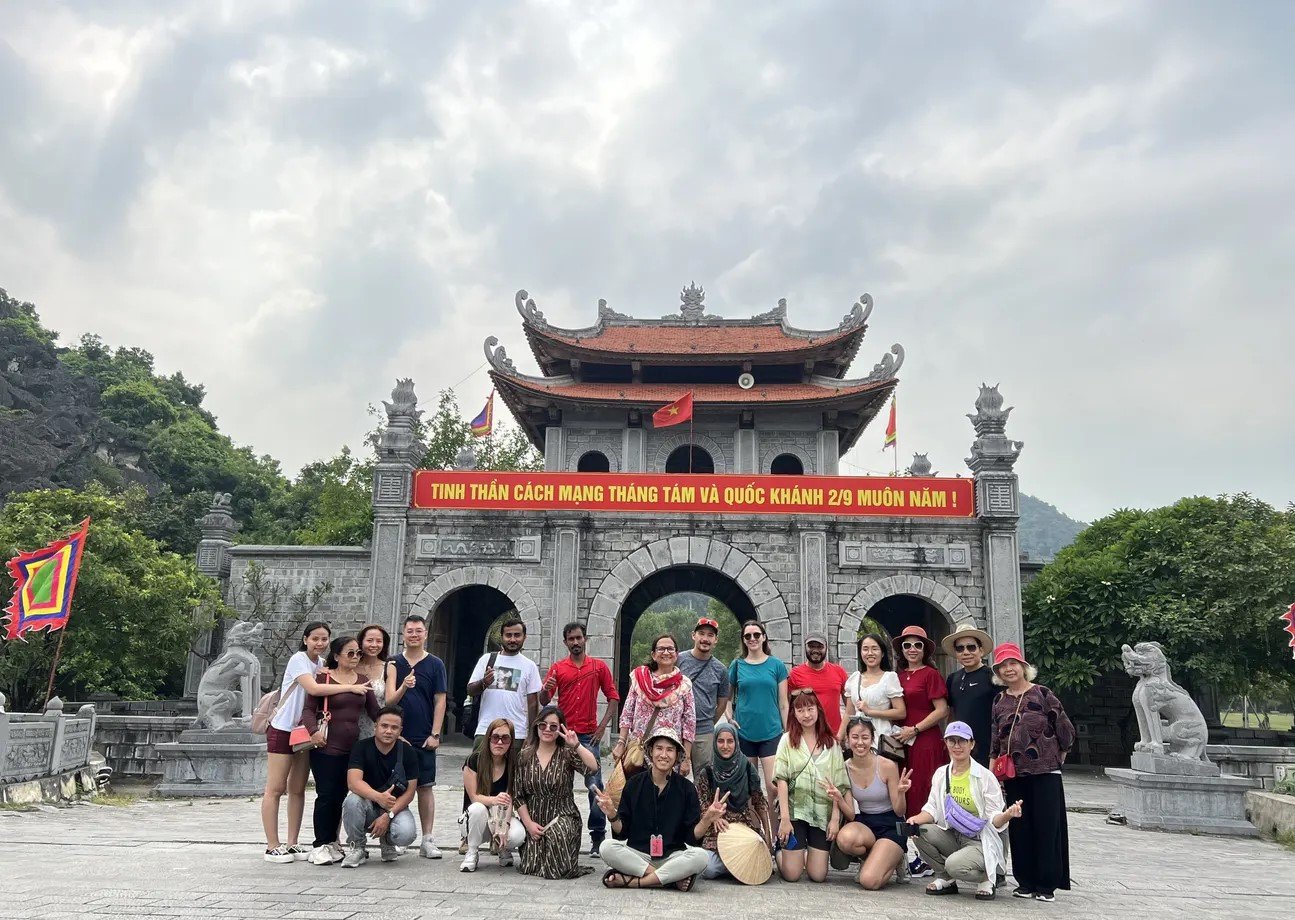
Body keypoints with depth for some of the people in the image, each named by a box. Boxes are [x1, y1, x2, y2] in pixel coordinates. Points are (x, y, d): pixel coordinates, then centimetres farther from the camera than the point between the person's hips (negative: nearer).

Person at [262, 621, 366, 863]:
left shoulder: (323, 663, 9)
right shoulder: (298, 659, -15)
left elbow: (325, 694, 5)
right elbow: (314, 689, -29)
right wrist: (350, 687, -28)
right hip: (283, 728, -7)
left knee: (297, 789, 9)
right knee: (276, 789, -1)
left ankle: (292, 844, 15)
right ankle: (272, 846, 4)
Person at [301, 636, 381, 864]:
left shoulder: (363, 682, 13)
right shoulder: (324, 678, -1)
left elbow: (375, 712, 14)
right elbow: (308, 709, -5)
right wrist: (314, 731, -21)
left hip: (351, 748, 4)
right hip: (326, 747, -4)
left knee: (341, 796, 6)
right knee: (326, 795, -4)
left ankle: (332, 843, 18)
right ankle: (320, 846, 5)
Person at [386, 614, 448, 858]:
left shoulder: (435, 664, 2)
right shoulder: (394, 663, 4)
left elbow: (440, 701, 1)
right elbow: (389, 700, -4)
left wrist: (435, 734, -6)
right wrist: (403, 687, -25)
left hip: (423, 737, -1)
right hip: (397, 735, 1)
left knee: (425, 786, 2)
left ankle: (427, 840, 7)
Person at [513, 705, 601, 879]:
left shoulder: (567, 754, -1)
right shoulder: (524, 755, 3)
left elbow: (593, 767, -19)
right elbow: (518, 795, 3)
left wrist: (577, 745, -26)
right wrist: (529, 823, -5)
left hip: (562, 817, -1)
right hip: (533, 820, 2)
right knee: (530, 868, -12)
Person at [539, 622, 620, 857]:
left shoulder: (599, 666, 6)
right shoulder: (557, 668, 7)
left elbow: (613, 697, 8)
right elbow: (544, 702, 4)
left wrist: (603, 726, -2)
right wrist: (545, 690, -20)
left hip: (589, 735, -1)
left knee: (595, 785, -5)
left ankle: (598, 835, 1)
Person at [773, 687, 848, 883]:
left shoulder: (831, 744, 8)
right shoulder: (787, 740, 1)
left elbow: (839, 786, 4)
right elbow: (781, 780, -6)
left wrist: (835, 818, -5)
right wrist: (784, 818, -13)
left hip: (823, 813, 2)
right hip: (794, 810, -2)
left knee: (818, 875, -2)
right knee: (792, 875, -4)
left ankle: (807, 855, 30)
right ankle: (780, 855, 28)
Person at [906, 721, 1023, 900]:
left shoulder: (985, 777, -9)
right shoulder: (941, 774, 5)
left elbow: (995, 819, -10)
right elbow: (932, 809, 4)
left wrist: (1007, 815, -33)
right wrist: (917, 819, -18)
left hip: (980, 842, -5)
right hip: (951, 837, 5)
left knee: (955, 864, -34)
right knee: (920, 831, -23)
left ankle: (985, 878, 2)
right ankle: (945, 879, 0)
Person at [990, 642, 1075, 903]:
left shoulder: (1043, 694, -4)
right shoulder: (999, 702, 10)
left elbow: (1066, 732, -1)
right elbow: (996, 742, 12)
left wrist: (1056, 757, 6)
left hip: (1044, 773, -4)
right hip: (1013, 774, 4)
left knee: (1046, 827, -1)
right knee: (1019, 828, 7)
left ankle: (1047, 884, 9)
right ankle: (1026, 881, 18)